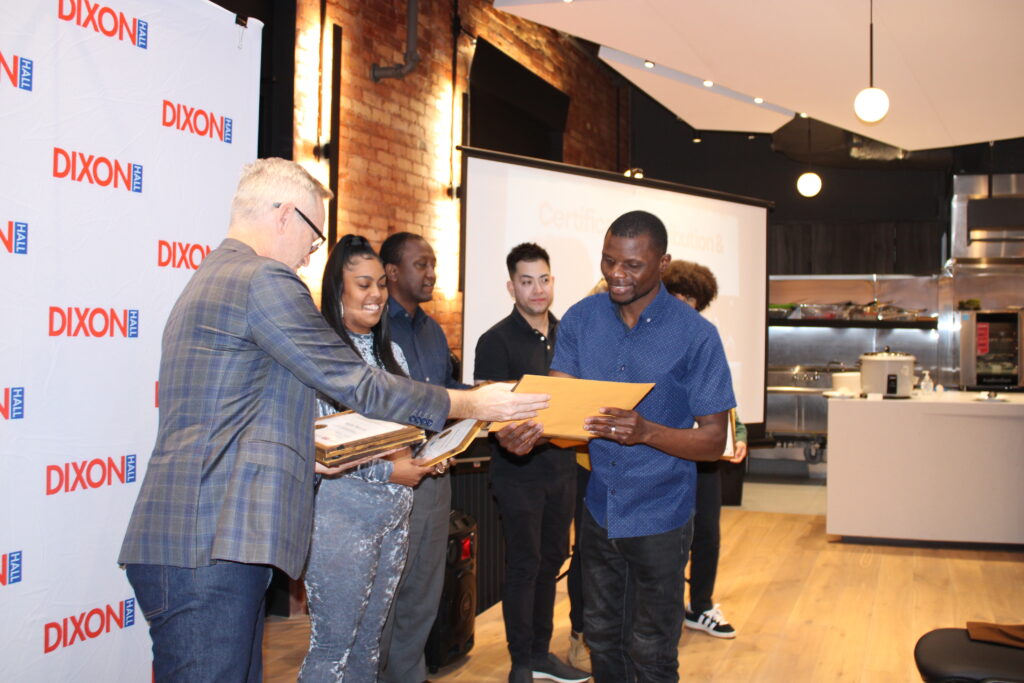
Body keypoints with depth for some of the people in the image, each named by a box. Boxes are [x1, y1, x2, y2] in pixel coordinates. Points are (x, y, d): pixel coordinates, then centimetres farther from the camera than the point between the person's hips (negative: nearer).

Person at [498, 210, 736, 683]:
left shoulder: (695, 335, -14)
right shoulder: (581, 319, -1)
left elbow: (714, 439, -12)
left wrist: (645, 432, -31)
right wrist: (529, 429, -30)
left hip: (659, 519, -4)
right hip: (599, 512, 4)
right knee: (602, 639, 20)